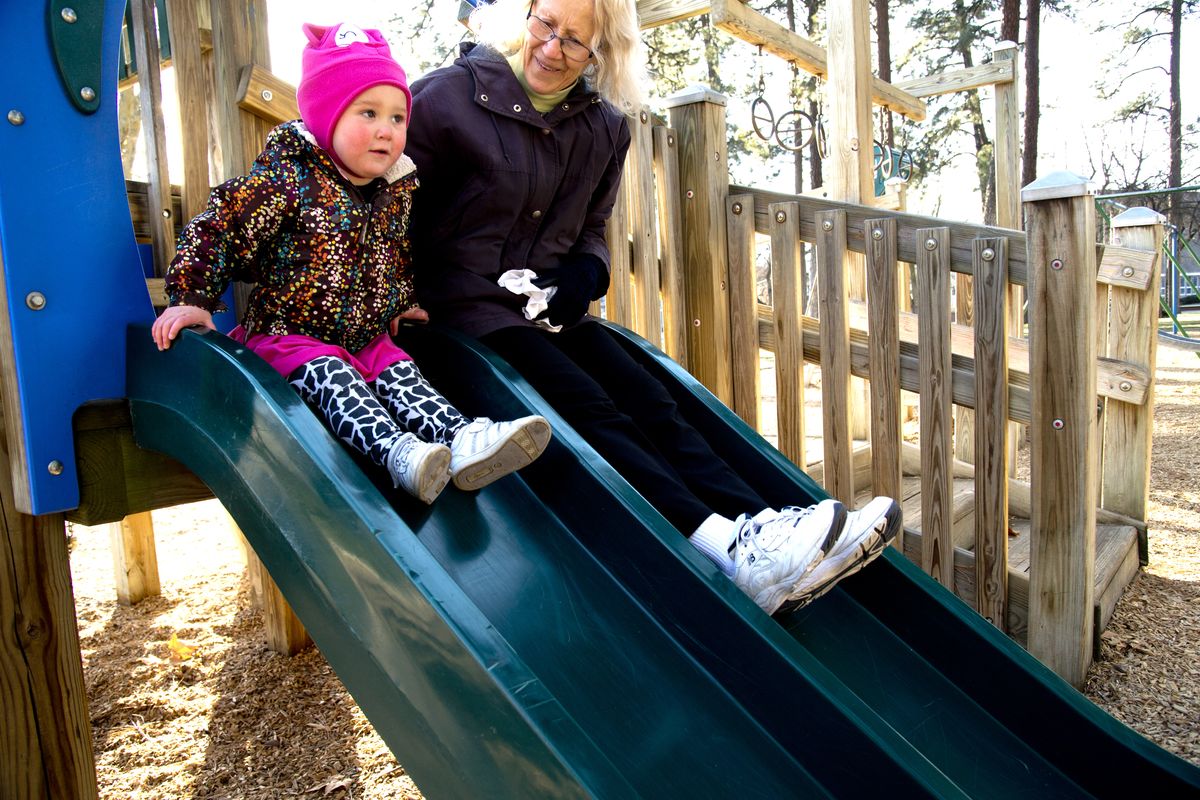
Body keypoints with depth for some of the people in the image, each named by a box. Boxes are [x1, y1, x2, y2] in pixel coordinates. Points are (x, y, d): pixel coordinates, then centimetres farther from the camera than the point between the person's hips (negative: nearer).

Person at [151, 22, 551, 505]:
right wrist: (192, 299, -13)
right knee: (330, 376, -31)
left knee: (401, 375, -18)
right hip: (290, 337, -5)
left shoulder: (397, 191, 7)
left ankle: (460, 439, -41)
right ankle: (395, 451, -53)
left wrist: (399, 306, 30)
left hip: (368, 339, 6)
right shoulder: (288, 180, -14)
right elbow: (216, 229, -11)